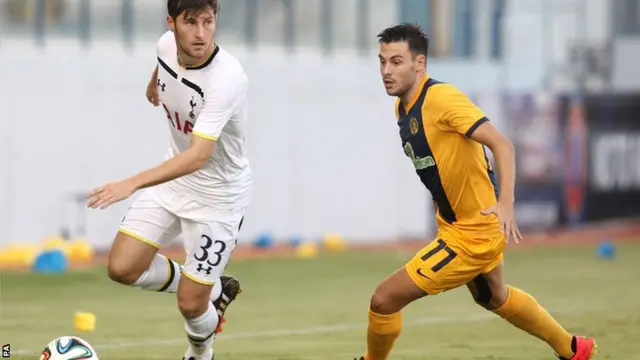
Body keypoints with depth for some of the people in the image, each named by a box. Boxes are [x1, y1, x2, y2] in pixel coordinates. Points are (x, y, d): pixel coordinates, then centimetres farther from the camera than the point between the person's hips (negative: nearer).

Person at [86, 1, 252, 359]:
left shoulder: (227, 78, -34)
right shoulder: (167, 45, -13)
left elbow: (199, 155, -42)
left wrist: (132, 184, -52)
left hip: (219, 194, -7)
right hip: (175, 178, 7)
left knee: (191, 304, -3)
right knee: (122, 268, -3)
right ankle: (215, 290, 21)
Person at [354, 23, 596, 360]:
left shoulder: (440, 97, -23)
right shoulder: (403, 108, 4)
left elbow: (501, 144, -28)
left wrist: (505, 203, -38)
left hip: (472, 235, -10)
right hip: (454, 223, 10)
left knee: (384, 299, -11)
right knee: (493, 297, 32)